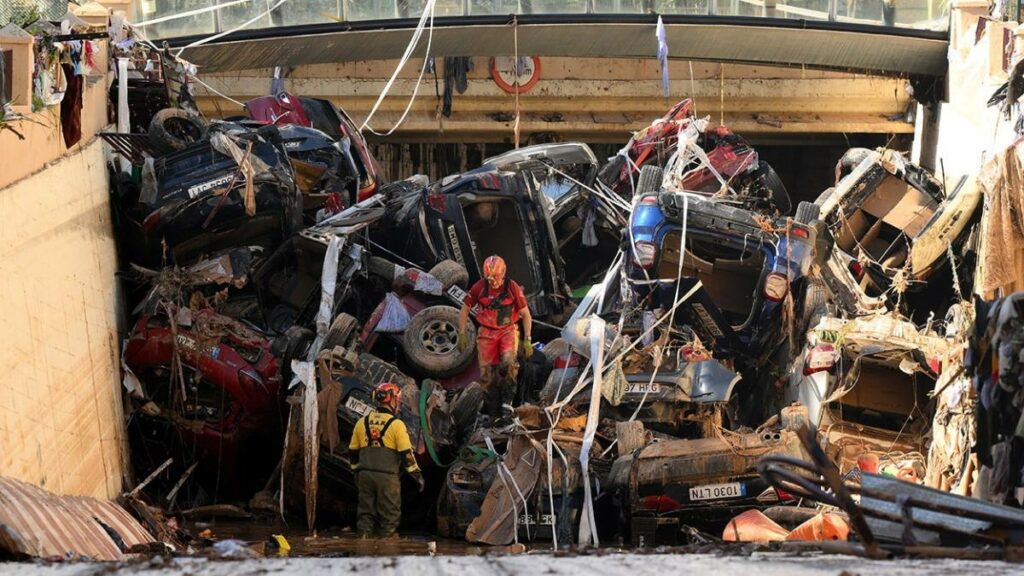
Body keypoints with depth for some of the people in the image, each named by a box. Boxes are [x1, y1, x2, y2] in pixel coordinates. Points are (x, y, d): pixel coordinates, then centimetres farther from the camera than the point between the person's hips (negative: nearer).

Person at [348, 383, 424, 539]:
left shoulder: (362, 422, 7)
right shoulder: (396, 425, -8)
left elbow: (353, 451, 14)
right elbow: (406, 454, -10)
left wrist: (357, 471, 27)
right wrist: (418, 476, -1)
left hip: (365, 475, 5)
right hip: (387, 476, -4)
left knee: (366, 511, 13)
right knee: (389, 514, 5)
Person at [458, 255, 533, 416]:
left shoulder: (512, 287, -11)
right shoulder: (479, 287, -8)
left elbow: (526, 314, -3)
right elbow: (465, 309, 6)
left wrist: (527, 340, -5)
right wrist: (462, 334, 2)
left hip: (508, 330, -2)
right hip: (486, 333, 2)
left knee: (508, 363, -27)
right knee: (487, 372, 0)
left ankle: (508, 395, -4)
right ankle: (492, 407, 15)